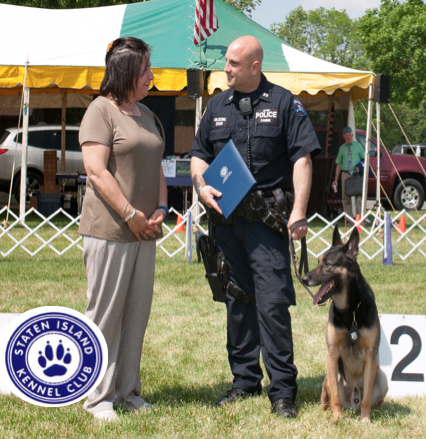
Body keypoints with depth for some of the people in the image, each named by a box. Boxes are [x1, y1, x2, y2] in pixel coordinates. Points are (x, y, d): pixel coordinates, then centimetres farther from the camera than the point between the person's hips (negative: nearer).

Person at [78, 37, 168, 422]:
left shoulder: (145, 114, 17)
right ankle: (99, 397, 4)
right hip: (109, 230, -8)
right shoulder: (101, 111, -8)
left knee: (137, 312, 9)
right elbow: (97, 171, -15)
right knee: (105, 313, -2)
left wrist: (160, 209, 4)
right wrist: (131, 216, -15)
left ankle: (128, 390, 18)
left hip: (144, 231, 8)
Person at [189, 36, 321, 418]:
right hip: (226, 216, 5)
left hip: (267, 218, -5)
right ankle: (245, 381, 20)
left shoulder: (283, 103, 1)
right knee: (237, 300, 10)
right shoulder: (218, 106, 14)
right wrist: (201, 184, -1)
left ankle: (282, 390, -4)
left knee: (273, 301, -9)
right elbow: (199, 153, 21)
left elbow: (302, 157, -4)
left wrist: (298, 211, -13)